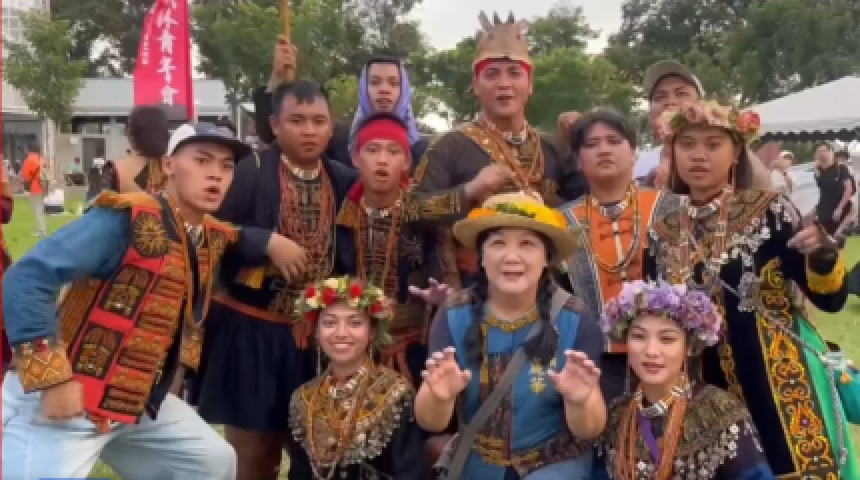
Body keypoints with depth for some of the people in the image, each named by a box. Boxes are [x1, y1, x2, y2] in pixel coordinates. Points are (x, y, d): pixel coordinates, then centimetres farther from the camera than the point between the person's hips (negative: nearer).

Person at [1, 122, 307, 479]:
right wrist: (52, 379, -27)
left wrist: (270, 241, 6)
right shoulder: (126, 217, -20)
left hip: (139, 402, 8)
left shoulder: (213, 235, 5)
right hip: (62, 400, -8)